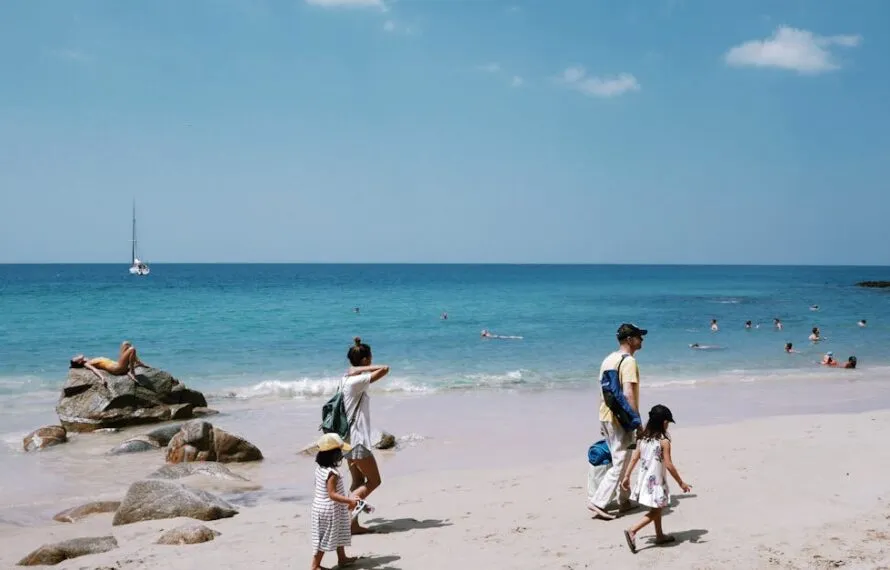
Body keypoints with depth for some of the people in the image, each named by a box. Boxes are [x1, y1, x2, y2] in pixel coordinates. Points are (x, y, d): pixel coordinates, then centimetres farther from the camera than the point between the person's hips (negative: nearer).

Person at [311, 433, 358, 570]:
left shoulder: (320, 468, 2)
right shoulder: (332, 473, -28)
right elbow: (332, 494, -29)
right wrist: (349, 500, -35)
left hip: (321, 506, 10)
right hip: (329, 510, -10)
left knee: (339, 533, 23)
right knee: (325, 538, 2)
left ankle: (342, 558, 37)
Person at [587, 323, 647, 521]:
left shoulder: (608, 359, 11)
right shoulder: (629, 361, -16)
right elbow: (628, 394, -25)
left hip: (606, 416, 9)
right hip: (620, 419, -9)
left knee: (619, 460, 19)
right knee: (620, 465, -3)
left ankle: (624, 501, 27)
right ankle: (598, 501, -7)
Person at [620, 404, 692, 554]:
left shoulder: (642, 438, 0)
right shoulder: (664, 442, -18)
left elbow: (634, 458, 3)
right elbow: (669, 465, -18)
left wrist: (627, 476, 11)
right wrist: (681, 483, -10)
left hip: (644, 479, 7)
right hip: (656, 481, -7)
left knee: (657, 508, 23)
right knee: (655, 511, 3)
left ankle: (660, 535, 36)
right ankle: (632, 531, -13)